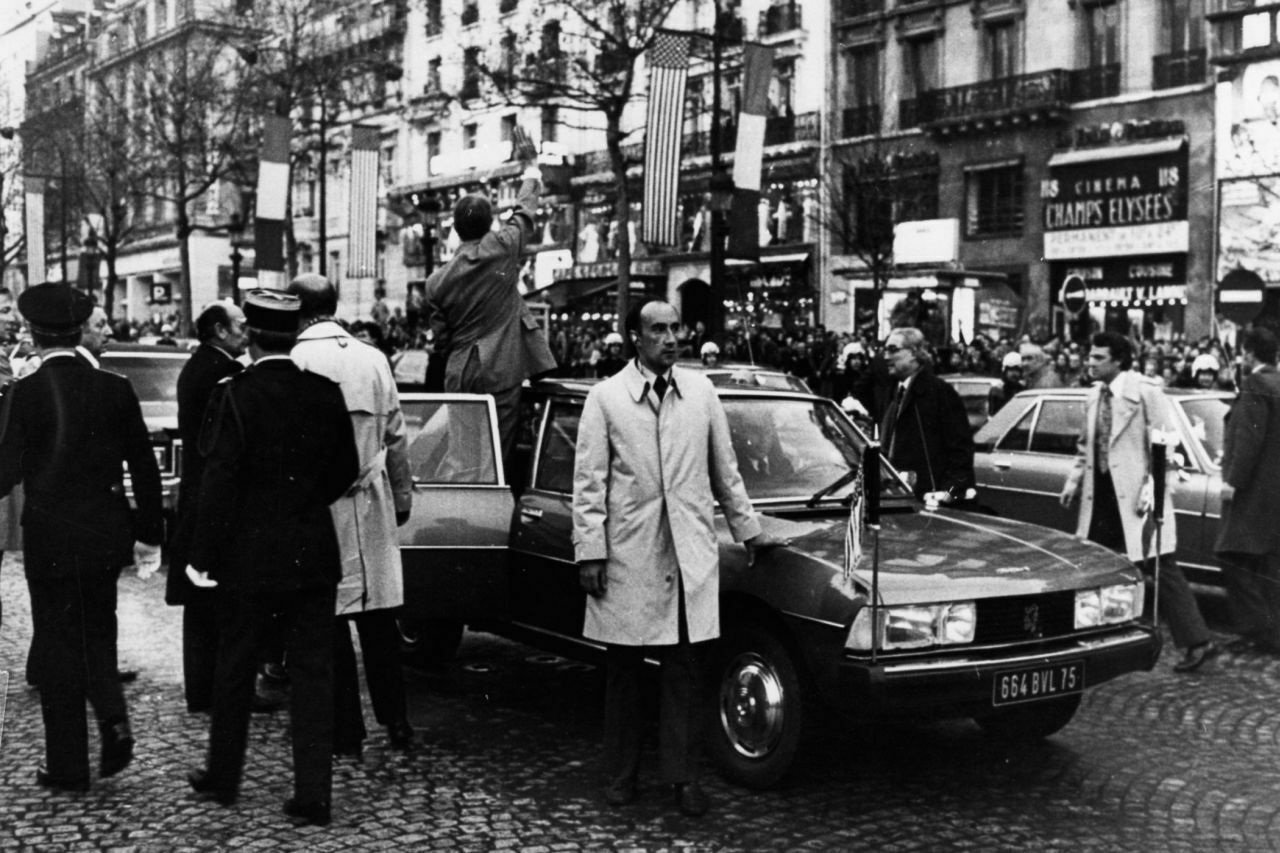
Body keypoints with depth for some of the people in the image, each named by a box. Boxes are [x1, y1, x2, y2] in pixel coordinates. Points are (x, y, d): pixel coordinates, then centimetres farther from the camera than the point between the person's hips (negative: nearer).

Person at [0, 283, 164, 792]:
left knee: (57, 644, 8)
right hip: (106, 535, 3)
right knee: (98, 633, 22)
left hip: (50, 538, -3)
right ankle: (113, 716, 1)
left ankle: (67, 767, 15)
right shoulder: (116, 389, -2)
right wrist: (149, 536, 10)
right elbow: (145, 468, 1)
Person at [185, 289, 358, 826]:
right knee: (313, 672, 7)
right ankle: (313, 795, 7)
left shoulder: (234, 395, -13)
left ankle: (223, 778, 29)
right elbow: (346, 469, 7)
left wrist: (204, 557, -8)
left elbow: (219, 483, -14)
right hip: (315, 556, 3)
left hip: (249, 557, -3)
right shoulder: (326, 392, -1)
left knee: (234, 669, 14)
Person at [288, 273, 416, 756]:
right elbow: (396, 436, 9)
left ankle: (346, 734, 8)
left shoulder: (296, 363, -9)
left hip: (318, 505, -4)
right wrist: (402, 496, 19)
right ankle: (396, 723, 14)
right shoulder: (373, 359, 4)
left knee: (330, 621, 3)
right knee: (379, 618, 10)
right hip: (372, 504, 4)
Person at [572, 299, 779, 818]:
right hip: (627, 555, -2)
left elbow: (725, 470, 16)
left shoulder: (700, 391, 8)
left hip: (689, 554, 2)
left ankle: (683, 775, 13)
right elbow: (589, 483, -1)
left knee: (684, 671, 3)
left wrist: (747, 530, 18)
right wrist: (589, 552, -6)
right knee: (624, 671, 7)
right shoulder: (606, 398, 0)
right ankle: (621, 775, 19)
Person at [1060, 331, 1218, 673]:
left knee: (1161, 569, -5)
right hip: (1102, 497, 7)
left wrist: (1151, 490, -19)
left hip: (1136, 498, -7)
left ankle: (1197, 641, 2)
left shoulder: (1145, 393, -10)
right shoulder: (1093, 397, 11)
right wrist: (1074, 481, 10)